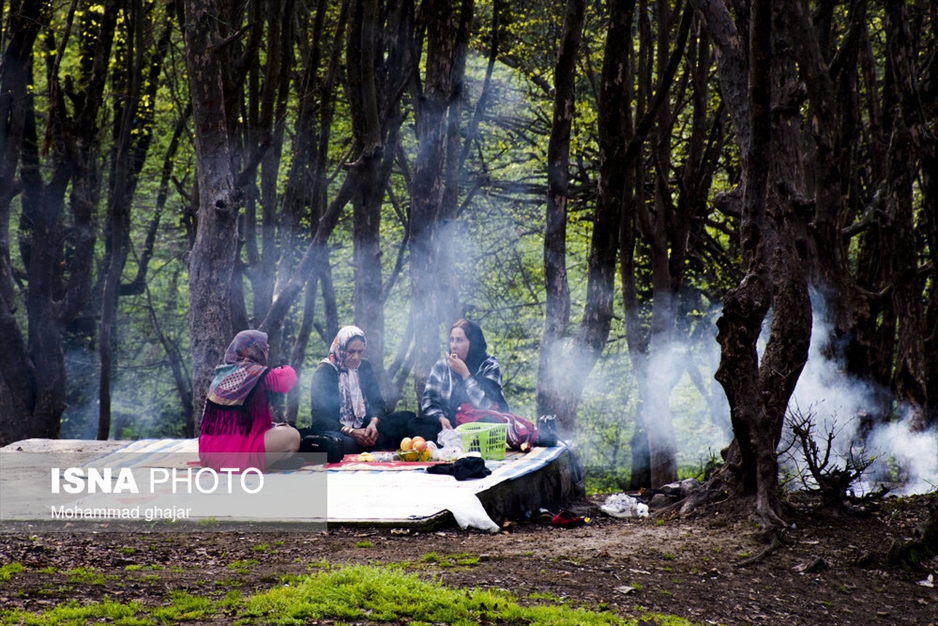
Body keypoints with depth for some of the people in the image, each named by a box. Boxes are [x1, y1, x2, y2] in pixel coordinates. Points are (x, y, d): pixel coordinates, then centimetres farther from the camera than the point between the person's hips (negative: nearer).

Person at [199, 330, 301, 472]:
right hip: (237, 457, -8)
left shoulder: (222, 374, 14)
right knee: (292, 436, -3)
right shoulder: (257, 374, -10)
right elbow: (288, 379, 1)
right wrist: (286, 369, 25)